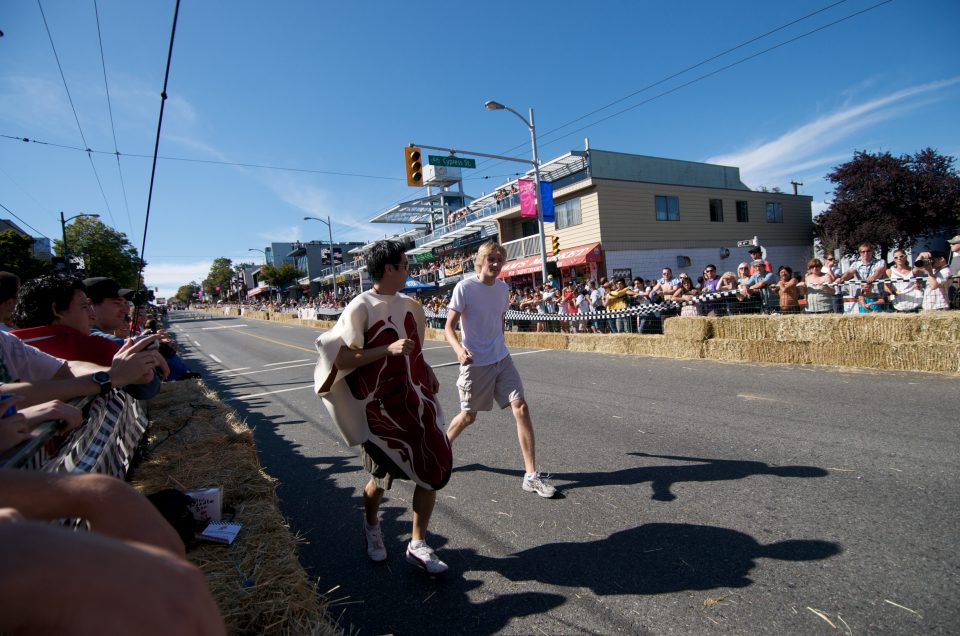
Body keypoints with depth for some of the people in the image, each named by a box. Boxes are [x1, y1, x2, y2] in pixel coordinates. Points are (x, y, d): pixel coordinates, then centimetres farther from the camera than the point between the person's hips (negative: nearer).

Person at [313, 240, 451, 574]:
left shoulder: (408, 305, 8)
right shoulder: (360, 307, -12)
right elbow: (343, 360, -17)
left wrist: (426, 372, 9)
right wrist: (388, 349, -25)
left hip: (415, 401, 6)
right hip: (380, 406, -5)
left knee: (435, 467, 0)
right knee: (382, 476, 12)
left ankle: (418, 544, 17)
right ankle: (372, 525, 45)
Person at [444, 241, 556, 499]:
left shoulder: (502, 287, 5)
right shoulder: (464, 287, -13)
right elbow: (449, 327, -15)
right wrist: (459, 349, -33)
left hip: (502, 360, 5)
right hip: (475, 364, -4)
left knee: (521, 409, -7)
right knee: (468, 416, 10)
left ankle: (531, 476, 0)